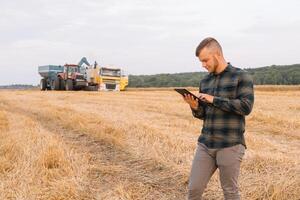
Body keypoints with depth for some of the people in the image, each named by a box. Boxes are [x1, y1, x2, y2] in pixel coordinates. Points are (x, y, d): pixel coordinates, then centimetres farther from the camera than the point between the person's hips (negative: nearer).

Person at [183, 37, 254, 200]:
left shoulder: (241, 76, -3)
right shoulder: (205, 81, 13)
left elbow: (246, 107, -14)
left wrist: (214, 99, -15)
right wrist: (195, 107, -7)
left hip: (230, 145, -5)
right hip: (205, 144, 5)